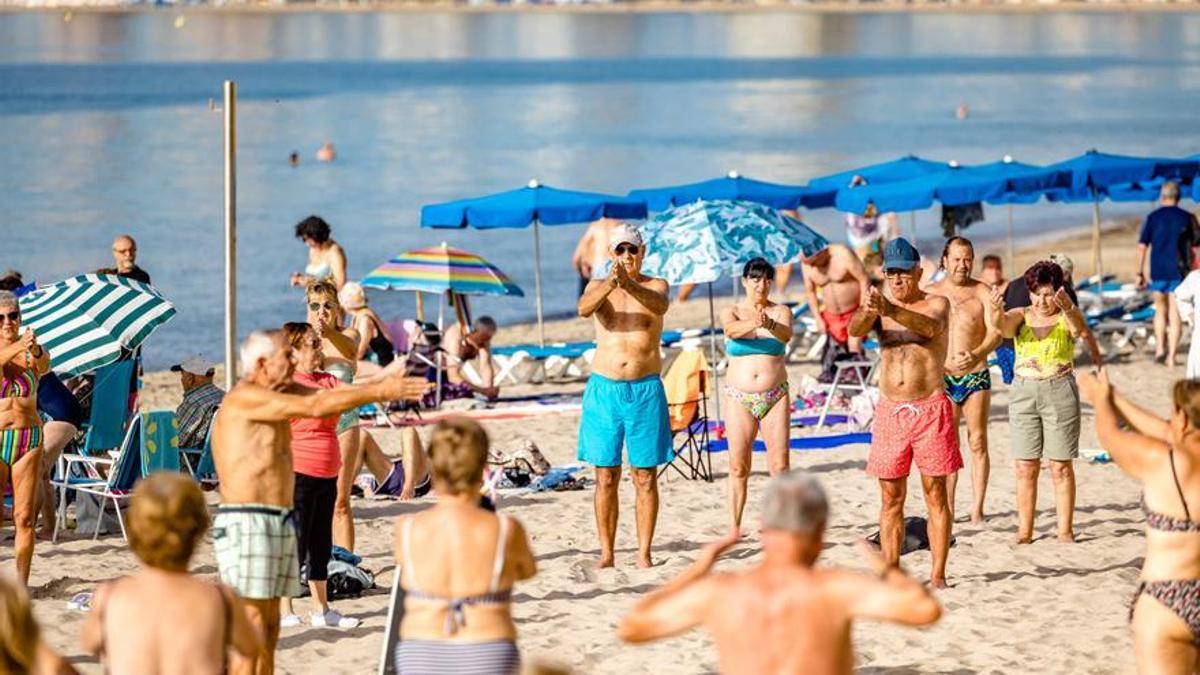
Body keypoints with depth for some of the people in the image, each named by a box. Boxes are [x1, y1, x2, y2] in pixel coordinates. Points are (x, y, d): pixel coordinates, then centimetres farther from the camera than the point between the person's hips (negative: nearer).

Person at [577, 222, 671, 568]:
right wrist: (609, 285, -40)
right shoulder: (598, 287, 5)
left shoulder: (655, 286, 2)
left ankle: (644, 553, 6)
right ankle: (606, 553, 8)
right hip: (604, 388, 1)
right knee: (606, 478, 3)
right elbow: (584, 308, -19)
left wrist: (628, 285, -43)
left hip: (646, 390, -1)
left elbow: (659, 305, -23)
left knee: (645, 477, 1)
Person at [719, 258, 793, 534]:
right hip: (739, 398, 0)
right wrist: (752, 323, -45)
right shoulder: (732, 312, 2)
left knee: (780, 465, -4)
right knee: (738, 467, 0)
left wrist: (771, 325, -43)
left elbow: (786, 335, -19)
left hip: (775, 396, 0)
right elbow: (732, 329, -22)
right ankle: (735, 528, 6)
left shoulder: (781, 312, 3)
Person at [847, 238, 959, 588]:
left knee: (935, 495, -1)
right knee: (891, 499, 5)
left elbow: (930, 327, -24)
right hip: (889, 410, 3)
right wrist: (867, 312, -36)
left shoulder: (936, 304, -1)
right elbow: (854, 330, -11)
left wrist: (892, 311, -42)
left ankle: (937, 575, -1)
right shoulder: (880, 306, 8)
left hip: (930, 408, -3)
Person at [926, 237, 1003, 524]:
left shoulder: (982, 293, 2)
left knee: (977, 443, -1)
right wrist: (945, 362, -15)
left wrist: (976, 355, -23)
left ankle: (977, 510, 2)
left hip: (976, 376, -1)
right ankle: (947, 510, 8)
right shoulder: (931, 294, 5)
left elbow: (996, 332, -5)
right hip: (942, 379, 1)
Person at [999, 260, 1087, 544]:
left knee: (1061, 466, 0)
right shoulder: (1021, 317, 8)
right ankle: (1024, 530, 8)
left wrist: (1067, 308, -45)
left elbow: (1079, 328, -23)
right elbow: (1002, 326, -13)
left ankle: (1065, 529, 5)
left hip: (1060, 391, -3)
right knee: (1025, 467, 4)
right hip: (1023, 391, 3)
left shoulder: (1066, 318, 0)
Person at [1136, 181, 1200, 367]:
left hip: (1158, 272, 1)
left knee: (1160, 311, 20)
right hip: (1179, 272, -1)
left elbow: (1142, 247, -3)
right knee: (1175, 315, 2)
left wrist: (1139, 273, 2)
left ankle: (1160, 348, 10)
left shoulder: (1153, 217, -1)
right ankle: (1171, 357, -1)